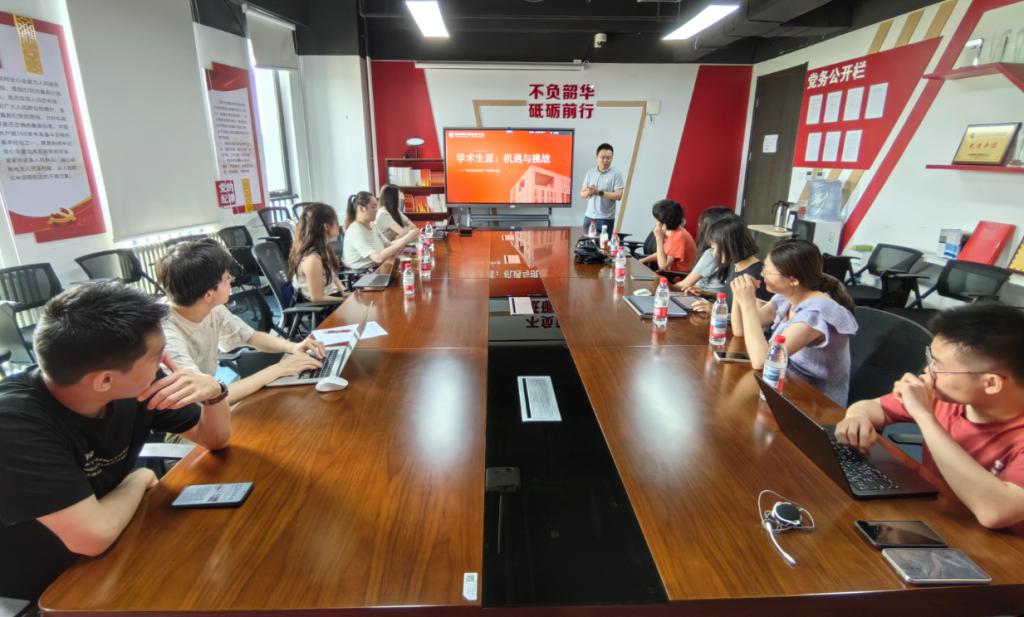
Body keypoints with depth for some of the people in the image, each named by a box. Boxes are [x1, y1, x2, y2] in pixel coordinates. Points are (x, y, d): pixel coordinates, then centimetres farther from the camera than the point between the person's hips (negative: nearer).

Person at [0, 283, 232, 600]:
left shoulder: (134, 387, -14)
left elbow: (215, 439, -2)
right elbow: (94, 535, -35)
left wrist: (213, 392, -20)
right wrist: (138, 480, -16)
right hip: (41, 590, -5)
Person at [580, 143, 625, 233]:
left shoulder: (616, 174, -4)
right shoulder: (590, 172, 9)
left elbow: (619, 195, -12)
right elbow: (582, 193, 10)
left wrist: (599, 192, -20)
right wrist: (588, 192, -15)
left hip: (606, 218, -4)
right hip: (589, 216, 4)